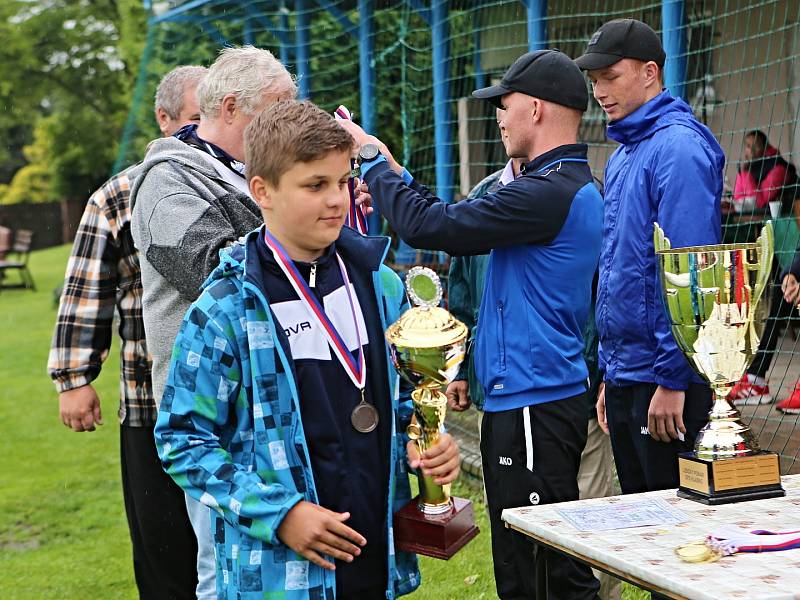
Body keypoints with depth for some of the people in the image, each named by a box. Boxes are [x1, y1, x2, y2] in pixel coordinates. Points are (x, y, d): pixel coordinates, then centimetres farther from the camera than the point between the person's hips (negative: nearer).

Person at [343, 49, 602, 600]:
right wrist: (390, 168, 18)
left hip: (531, 404, -10)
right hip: (553, 394, 10)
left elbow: (429, 225, -19)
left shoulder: (548, 192, -19)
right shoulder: (576, 187, 14)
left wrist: (373, 158, -5)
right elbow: (455, 224, 19)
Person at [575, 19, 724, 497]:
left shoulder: (678, 146, -13)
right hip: (624, 376, 9)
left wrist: (671, 379, -20)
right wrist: (610, 374, 18)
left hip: (664, 382, -9)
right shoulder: (622, 155, 15)